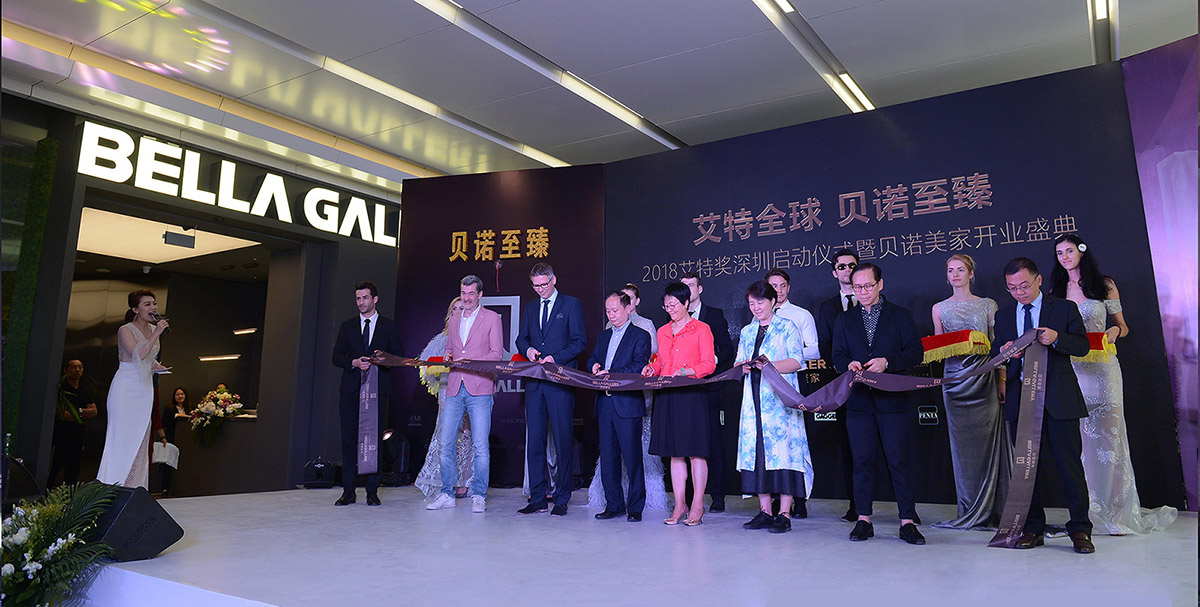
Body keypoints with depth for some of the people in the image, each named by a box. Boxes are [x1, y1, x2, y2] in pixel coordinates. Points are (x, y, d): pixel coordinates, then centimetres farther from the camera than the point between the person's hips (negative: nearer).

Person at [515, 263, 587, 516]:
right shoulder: (530, 308, 18)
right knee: (534, 441, 6)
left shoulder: (571, 304, 2)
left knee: (563, 441, -2)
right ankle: (537, 498, 14)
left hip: (560, 381, -5)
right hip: (535, 382, 5)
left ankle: (561, 499, 7)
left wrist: (556, 358, -15)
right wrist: (528, 349, -2)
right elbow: (521, 339, 21)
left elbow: (580, 341, -3)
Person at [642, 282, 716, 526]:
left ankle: (697, 506, 5)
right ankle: (679, 506, 13)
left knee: (695, 451, -3)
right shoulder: (662, 332, 17)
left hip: (692, 395, -5)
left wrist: (685, 371, -19)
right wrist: (652, 368, 3)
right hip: (667, 396, 5)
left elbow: (709, 365, -6)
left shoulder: (701, 329, 0)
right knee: (675, 453, 7)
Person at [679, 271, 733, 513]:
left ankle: (718, 496, 6)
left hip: (707, 387, -3)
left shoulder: (714, 315, 6)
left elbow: (727, 349, 2)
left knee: (713, 443, -1)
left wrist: (713, 361, -15)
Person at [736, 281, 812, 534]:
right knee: (756, 447, 2)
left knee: (782, 446, -8)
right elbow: (739, 363, 18)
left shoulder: (787, 328, 3)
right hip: (754, 397, 5)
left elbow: (797, 361, -5)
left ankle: (784, 514, -4)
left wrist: (771, 366, -19)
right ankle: (765, 511, 10)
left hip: (780, 398, -5)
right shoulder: (747, 332, 18)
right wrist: (743, 367, -5)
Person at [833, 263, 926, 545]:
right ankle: (863, 520, 11)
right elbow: (838, 355, 10)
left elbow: (916, 352, -1)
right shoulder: (844, 321, 15)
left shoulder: (900, 316, 7)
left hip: (894, 399, -2)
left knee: (899, 461, -2)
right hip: (859, 402, 2)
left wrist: (887, 362, -17)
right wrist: (849, 364, -13)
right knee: (863, 461, 4)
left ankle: (907, 522, 6)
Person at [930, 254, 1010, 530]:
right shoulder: (939, 308, 11)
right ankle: (971, 511, 9)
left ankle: (991, 510, 6)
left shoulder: (987, 305, 8)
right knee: (962, 444, 1)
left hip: (984, 380, -1)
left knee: (987, 442, -3)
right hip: (955, 380, 1)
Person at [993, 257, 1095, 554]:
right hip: (1020, 401, 3)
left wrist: (1056, 338, -20)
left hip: (1059, 399, -3)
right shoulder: (1003, 316, 13)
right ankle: (1033, 529, 15)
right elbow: (995, 354, 12)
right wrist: (1005, 353, -11)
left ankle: (1080, 529, 10)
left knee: (1070, 463, -1)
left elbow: (1083, 346, -1)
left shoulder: (1065, 308, 4)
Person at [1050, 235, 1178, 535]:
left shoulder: (1104, 285, 6)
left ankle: (1115, 511, 5)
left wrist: (1114, 332, -11)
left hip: (1102, 367, -2)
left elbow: (1122, 326, 10)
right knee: (1081, 438, 1)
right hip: (1071, 370, 2)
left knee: (1108, 435, -4)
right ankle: (1090, 510, 8)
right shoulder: (1056, 291, 11)